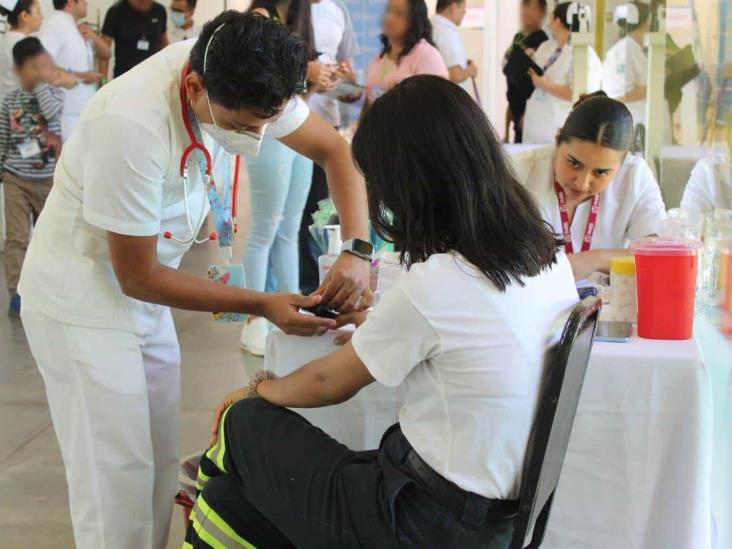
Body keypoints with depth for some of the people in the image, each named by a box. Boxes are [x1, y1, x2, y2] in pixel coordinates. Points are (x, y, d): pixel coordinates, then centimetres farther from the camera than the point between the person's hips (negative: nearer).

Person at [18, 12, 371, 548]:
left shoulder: (245, 86, -16)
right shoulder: (132, 126, -34)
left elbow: (335, 149, -4)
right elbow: (137, 277, -23)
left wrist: (357, 251, -20)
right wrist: (263, 304, -22)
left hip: (144, 297, 7)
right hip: (81, 301, -7)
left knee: (160, 464, 12)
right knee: (118, 482, -3)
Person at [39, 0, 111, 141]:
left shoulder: (77, 27, 15)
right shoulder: (55, 23, -13)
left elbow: (106, 54, 19)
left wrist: (94, 36, -1)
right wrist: (79, 76, -19)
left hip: (85, 110, 9)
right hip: (66, 112, -9)